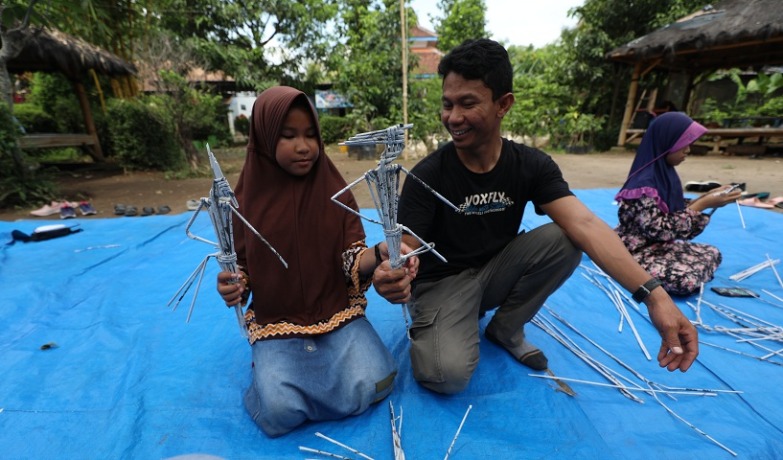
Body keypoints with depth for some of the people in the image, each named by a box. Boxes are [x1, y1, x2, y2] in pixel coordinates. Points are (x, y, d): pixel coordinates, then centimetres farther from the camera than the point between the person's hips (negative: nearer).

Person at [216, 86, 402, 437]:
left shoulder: (335, 192, -4)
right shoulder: (246, 200, -3)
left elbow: (352, 261, -9)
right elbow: (242, 267, 6)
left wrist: (380, 253, -32)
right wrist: (232, 285, -18)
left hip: (337, 312, 1)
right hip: (275, 322, 0)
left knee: (366, 389, -18)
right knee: (280, 411, -20)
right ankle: (274, 366, 14)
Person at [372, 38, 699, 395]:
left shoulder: (531, 166, -10)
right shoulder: (427, 175, -18)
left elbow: (584, 225, -22)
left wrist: (652, 293, -34)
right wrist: (393, 276, -46)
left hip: (495, 271, 4)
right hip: (442, 282, -3)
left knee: (563, 240, -22)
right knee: (447, 374, -28)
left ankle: (505, 329, 1)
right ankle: (431, 327, 9)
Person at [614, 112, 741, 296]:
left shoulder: (664, 173, 5)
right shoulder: (643, 183, -24)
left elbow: (676, 211, 14)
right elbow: (659, 229, -26)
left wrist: (705, 197, 1)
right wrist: (703, 205, -20)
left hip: (659, 245, 10)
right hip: (636, 252, -10)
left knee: (712, 254, 15)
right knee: (686, 279, -27)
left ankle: (654, 279, 9)